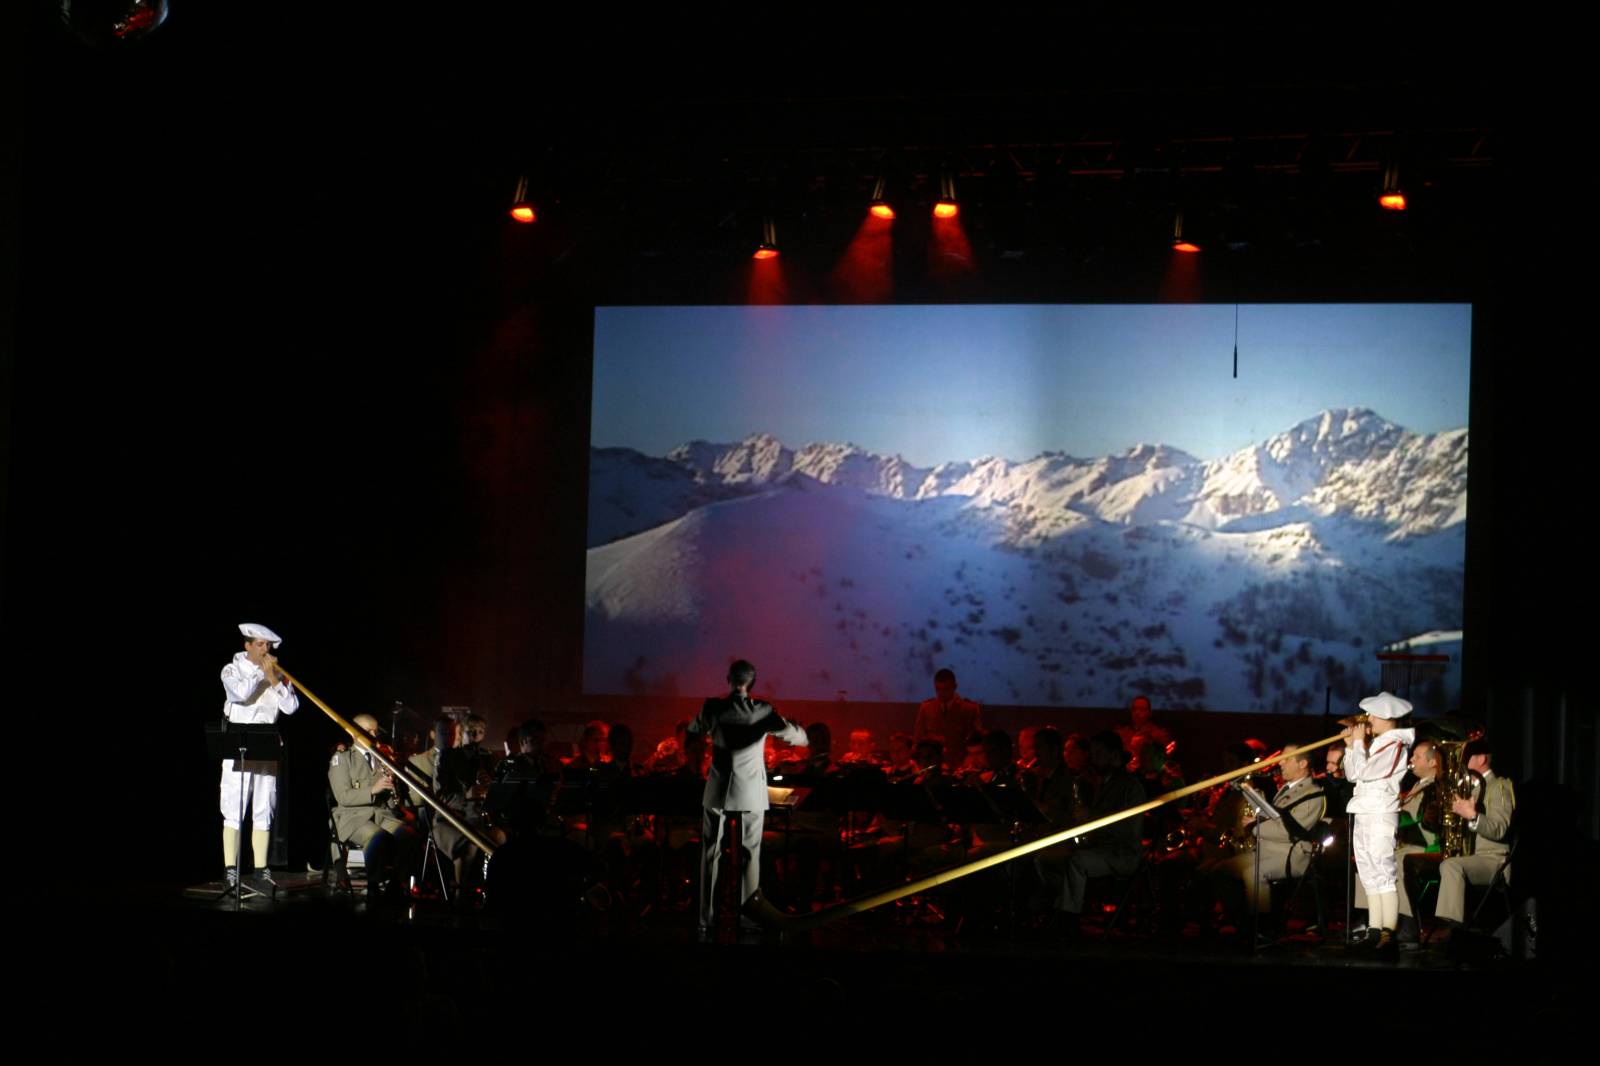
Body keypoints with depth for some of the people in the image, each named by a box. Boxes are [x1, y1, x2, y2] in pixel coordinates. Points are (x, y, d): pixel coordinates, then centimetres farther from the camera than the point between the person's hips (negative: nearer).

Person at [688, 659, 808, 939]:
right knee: (750, 856, 8)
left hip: (718, 791, 0)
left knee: (710, 856, 7)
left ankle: (706, 922, 5)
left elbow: (693, 731, 12)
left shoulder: (714, 707, -5)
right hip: (751, 794, 0)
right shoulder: (762, 710, -8)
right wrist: (802, 736, 10)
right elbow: (788, 732, -13)